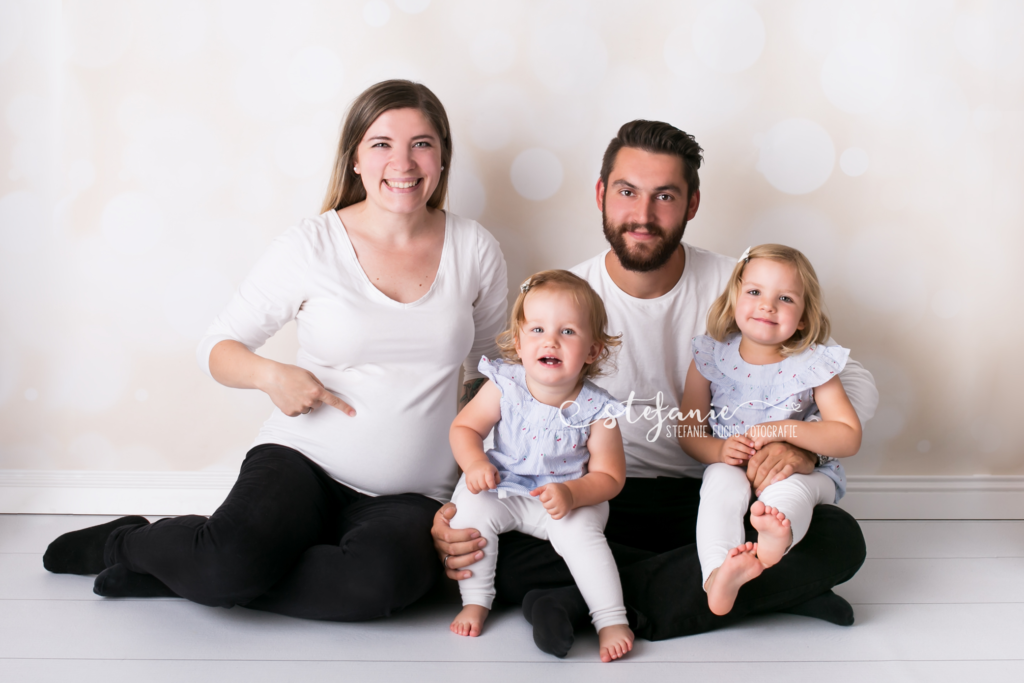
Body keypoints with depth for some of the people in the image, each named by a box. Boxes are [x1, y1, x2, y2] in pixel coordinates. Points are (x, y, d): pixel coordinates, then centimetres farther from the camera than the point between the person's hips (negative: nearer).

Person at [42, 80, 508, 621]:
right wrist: (270, 375, -15)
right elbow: (219, 346, 6)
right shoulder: (312, 246, -2)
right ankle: (130, 542, 5)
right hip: (305, 458, -2)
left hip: (411, 493, 2)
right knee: (230, 561, -34)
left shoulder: (475, 250, 4)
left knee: (384, 580, -34)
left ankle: (163, 576, -13)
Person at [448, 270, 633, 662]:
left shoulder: (596, 410, -18)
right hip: (503, 488, 2)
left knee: (580, 531, -28)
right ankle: (475, 602, -7)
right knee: (471, 506, -22)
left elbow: (609, 476, -11)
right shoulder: (505, 387, -14)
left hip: (571, 499, -2)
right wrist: (474, 463, -22)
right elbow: (464, 427, -2)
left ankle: (612, 621, -18)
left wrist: (572, 494, -30)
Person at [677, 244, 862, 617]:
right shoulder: (711, 356, -2)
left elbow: (849, 437, -10)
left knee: (788, 489, -34)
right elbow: (688, 432, 3)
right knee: (723, 481, -33)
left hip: (803, 471, 0)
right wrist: (718, 450, -20)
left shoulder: (813, 365, -6)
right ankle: (718, 574, -54)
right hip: (732, 467, 0)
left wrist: (786, 430, -23)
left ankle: (778, 534, -67)